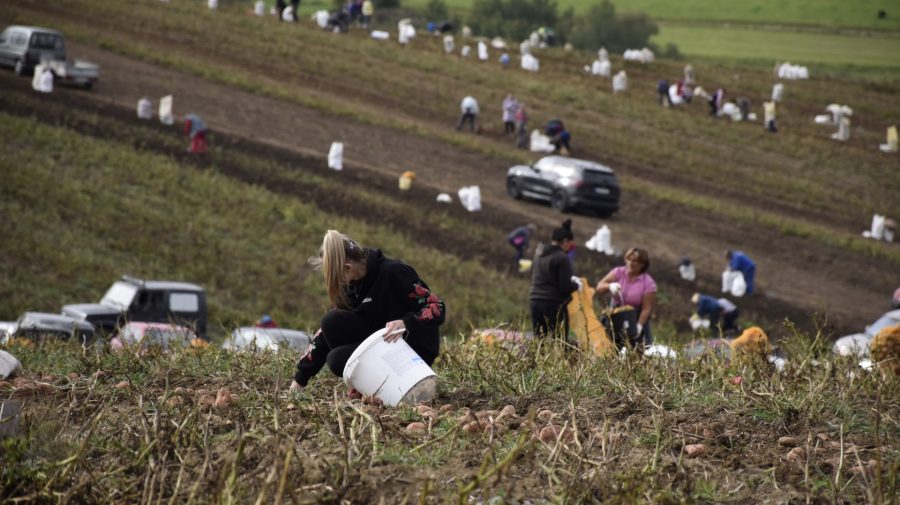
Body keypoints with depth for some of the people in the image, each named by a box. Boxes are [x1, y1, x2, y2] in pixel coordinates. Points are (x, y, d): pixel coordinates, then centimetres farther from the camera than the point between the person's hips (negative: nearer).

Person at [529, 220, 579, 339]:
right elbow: (565, 287, -15)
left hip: (536, 302, 7)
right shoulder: (561, 258, -12)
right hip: (554, 304, -7)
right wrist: (576, 284, 8)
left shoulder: (539, 255, 12)